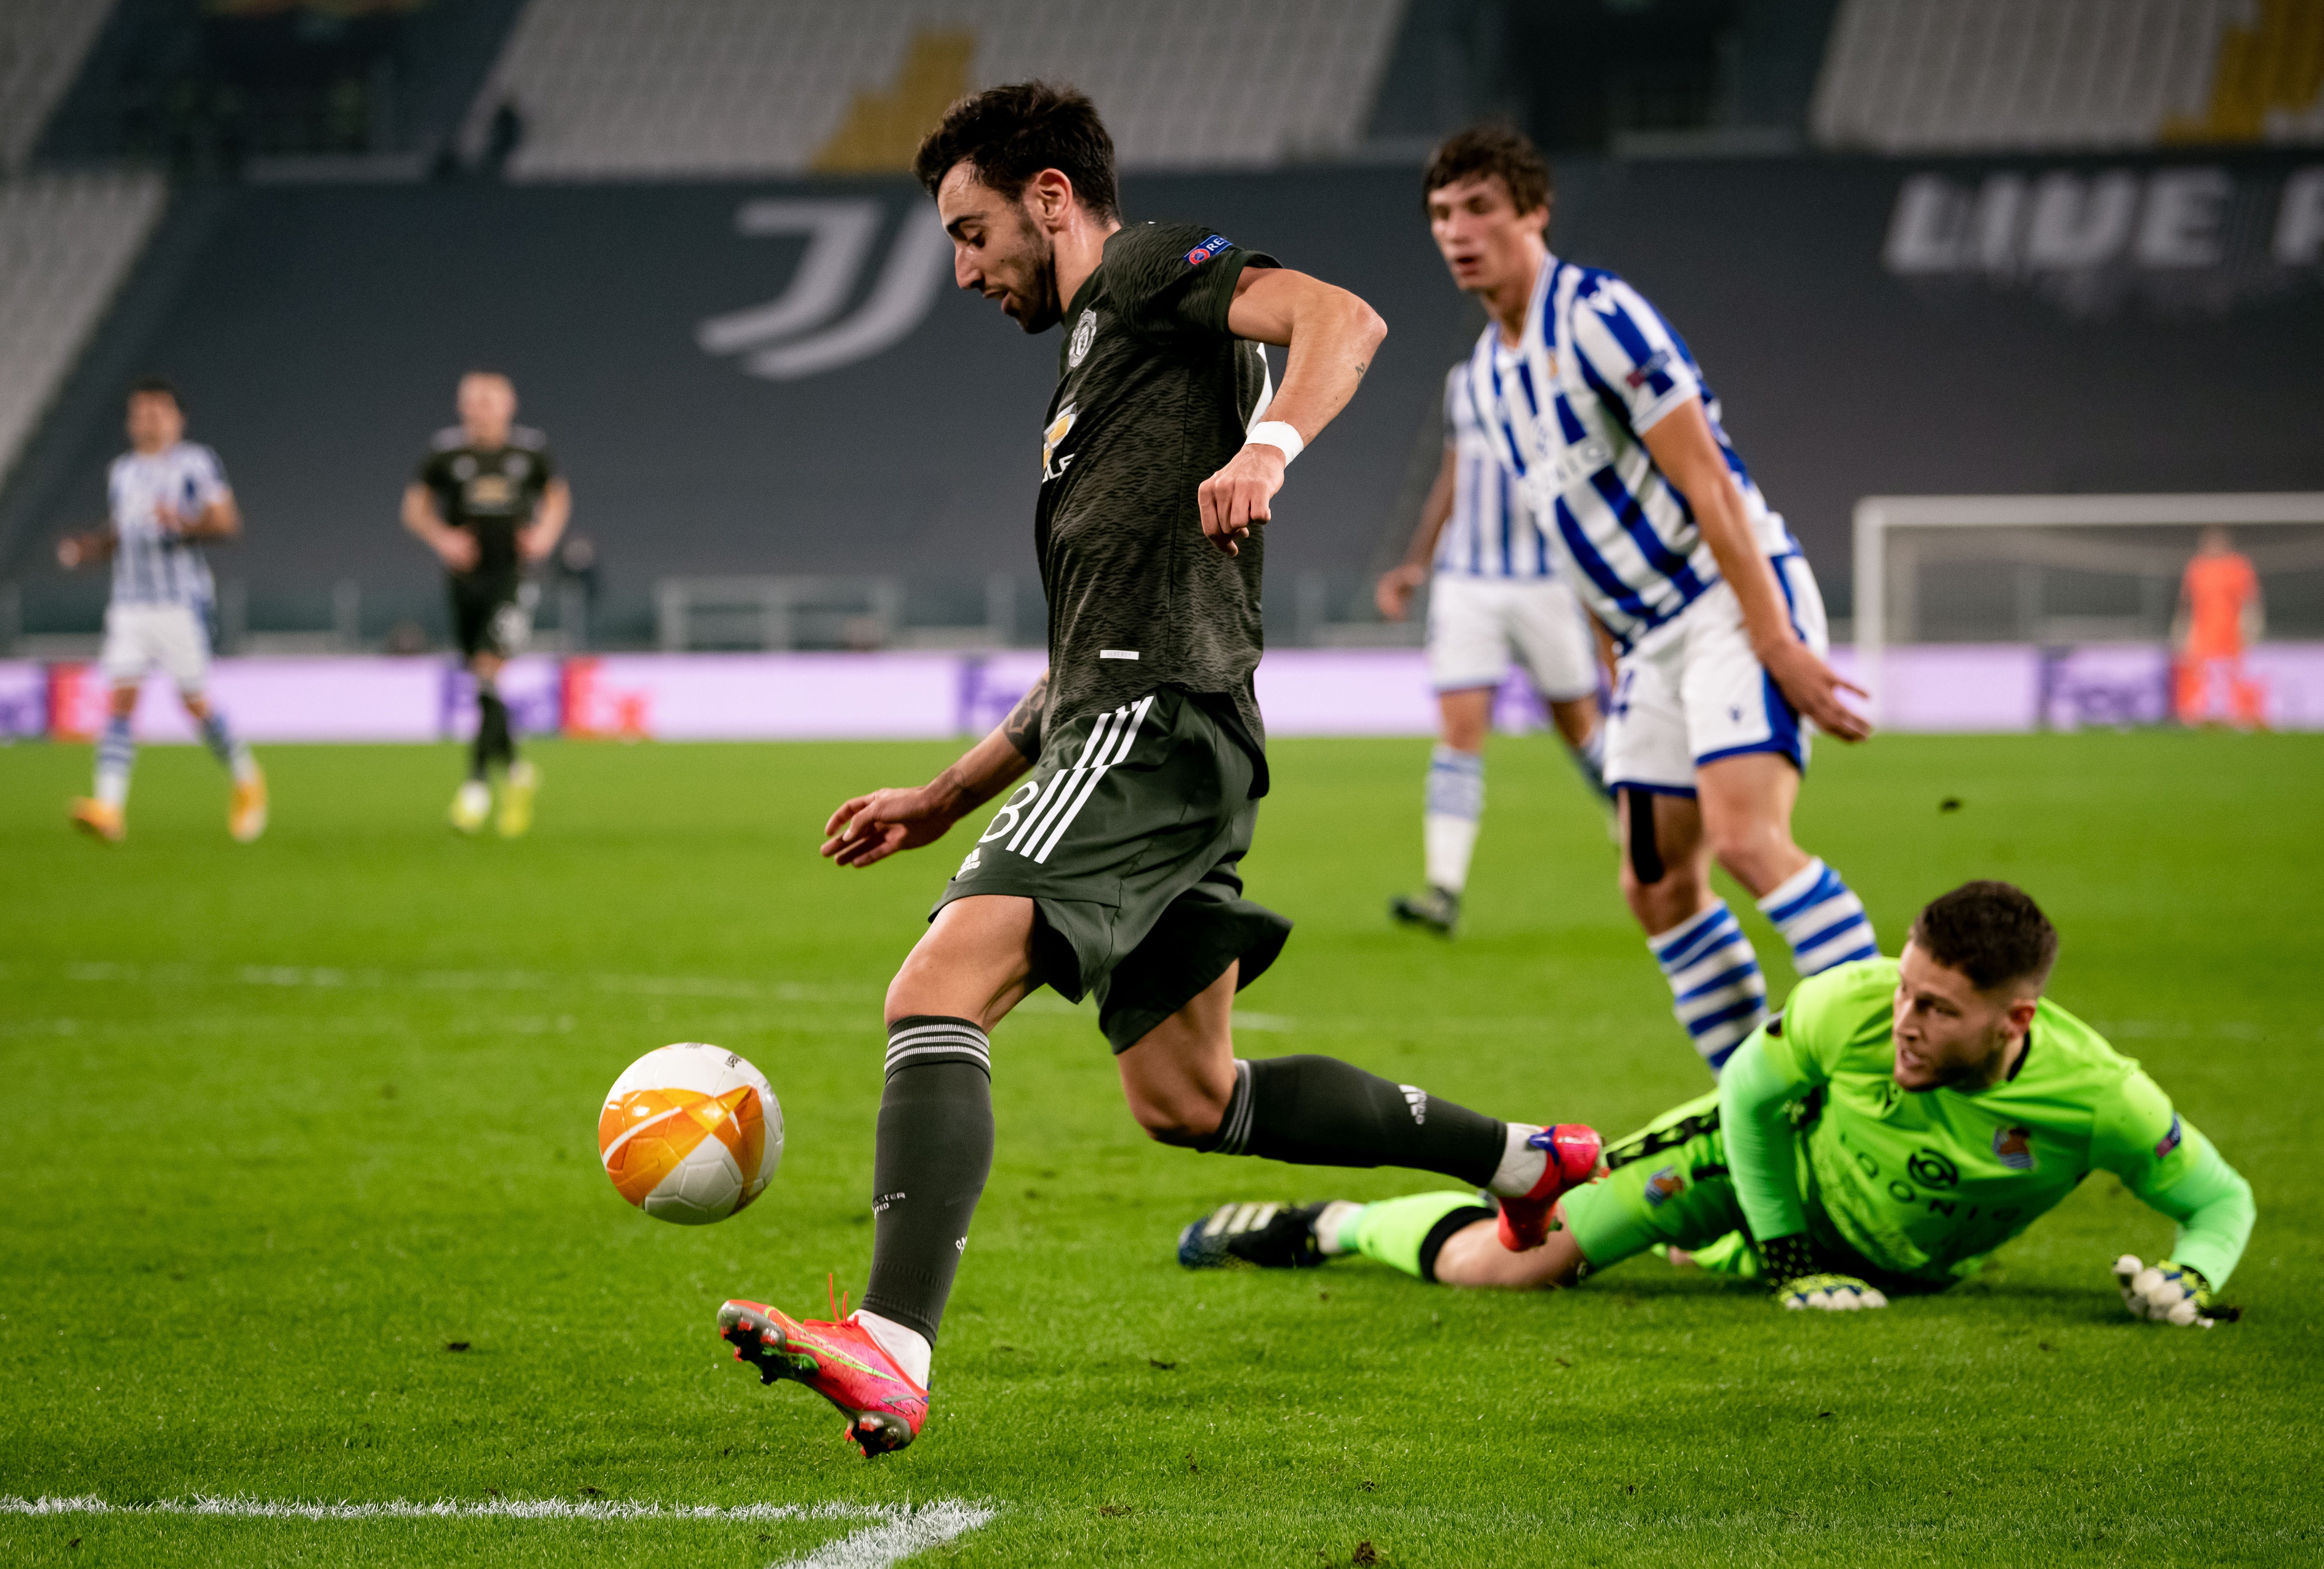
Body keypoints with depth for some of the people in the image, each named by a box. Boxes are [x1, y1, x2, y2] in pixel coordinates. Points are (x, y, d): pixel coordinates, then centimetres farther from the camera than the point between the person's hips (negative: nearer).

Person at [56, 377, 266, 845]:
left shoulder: (197, 463, 0)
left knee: (195, 700, -4)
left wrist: (185, 523, -23)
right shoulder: (121, 472, 17)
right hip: (129, 604, 5)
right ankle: (109, 806, -18)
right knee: (121, 698, -9)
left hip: (182, 602, -4)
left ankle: (246, 778, 21)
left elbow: (229, 523, -6)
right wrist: (86, 548, 7)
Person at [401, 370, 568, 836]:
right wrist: (442, 538, -11)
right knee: (480, 681, 8)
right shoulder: (446, 450, -3)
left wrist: (546, 532, -3)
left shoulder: (531, 449, -2)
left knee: (489, 672, -16)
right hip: (464, 576, 2)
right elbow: (415, 506, 7)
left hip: (511, 575, -2)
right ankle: (515, 771, 29)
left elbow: (558, 495, 16)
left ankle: (477, 784, -13)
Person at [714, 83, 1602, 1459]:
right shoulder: (1095, 368, 31)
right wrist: (943, 800, 30)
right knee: (1188, 1098, 14)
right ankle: (1526, 1161, 22)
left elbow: (1343, 319, -15)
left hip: (1158, 725, -10)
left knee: (939, 993, -22)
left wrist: (1269, 445, -34)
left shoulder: (1151, 270, 5)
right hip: (1132, 732, 10)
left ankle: (893, 1350, -37)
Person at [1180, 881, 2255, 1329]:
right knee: (1495, 1268, -13)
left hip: (1911, 1265, 2)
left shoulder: (2094, 1098, -35)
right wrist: (1785, 1260, -12)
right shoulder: (1850, 1006, -35)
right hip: (1781, 1156, -2)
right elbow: (1749, 1093, -13)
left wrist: (2193, 1278, -37)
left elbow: (2221, 1199, -17)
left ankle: (1698, 1246, 61)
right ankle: (1331, 1227, 14)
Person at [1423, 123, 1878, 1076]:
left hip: (1737, 598, -9)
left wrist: (1778, 643, -22)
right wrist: (1618, 668, 22)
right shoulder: (1487, 370, 14)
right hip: (1650, 635, 9)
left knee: (1745, 837, -25)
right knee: (1657, 885, 4)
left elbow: (1707, 484, -18)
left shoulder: (1597, 315, -12)